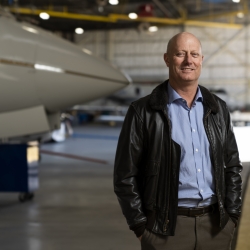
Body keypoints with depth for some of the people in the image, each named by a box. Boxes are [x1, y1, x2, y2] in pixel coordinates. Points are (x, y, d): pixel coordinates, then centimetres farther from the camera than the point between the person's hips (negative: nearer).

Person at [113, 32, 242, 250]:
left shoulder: (218, 109, 8)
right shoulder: (143, 111, -4)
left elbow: (232, 166, 13)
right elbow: (126, 175, -4)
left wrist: (232, 215, 6)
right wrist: (141, 226, -6)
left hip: (216, 224, 3)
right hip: (167, 227, -3)